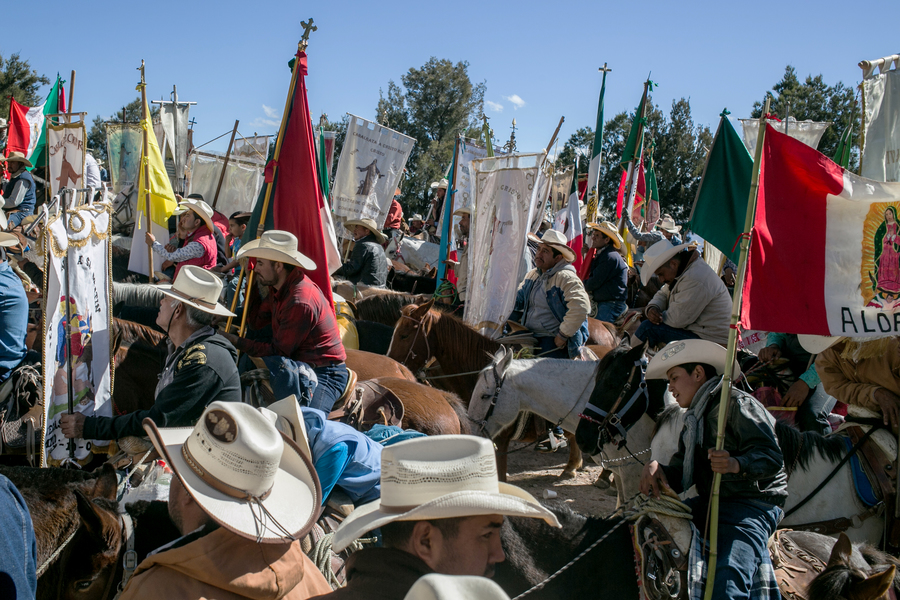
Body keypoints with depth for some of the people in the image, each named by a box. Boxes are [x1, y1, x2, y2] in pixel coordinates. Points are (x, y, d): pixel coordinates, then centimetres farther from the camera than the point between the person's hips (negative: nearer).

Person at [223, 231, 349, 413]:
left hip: (324, 374, -9)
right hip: (298, 362, 9)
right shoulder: (279, 287, 5)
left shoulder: (300, 302, -25)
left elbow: (280, 351, -18)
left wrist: (238, 342, -12)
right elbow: (256, 322, 13)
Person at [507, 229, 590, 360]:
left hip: (554, 341, -8)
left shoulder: (566, 278, -13)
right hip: (529, 336, 8)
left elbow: (581, 307, -26)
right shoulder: (532, 274, 15)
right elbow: (517, 300, 24)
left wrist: (563, 335, -21)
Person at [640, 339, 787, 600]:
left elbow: (771, 457, -19)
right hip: (710, 504, 9)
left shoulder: (738, 403, -7)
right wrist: (657, 469, -11)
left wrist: (737, 465, -39)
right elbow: (680, 476, 12)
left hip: (752, 506, -9)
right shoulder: (694, 420, 21)